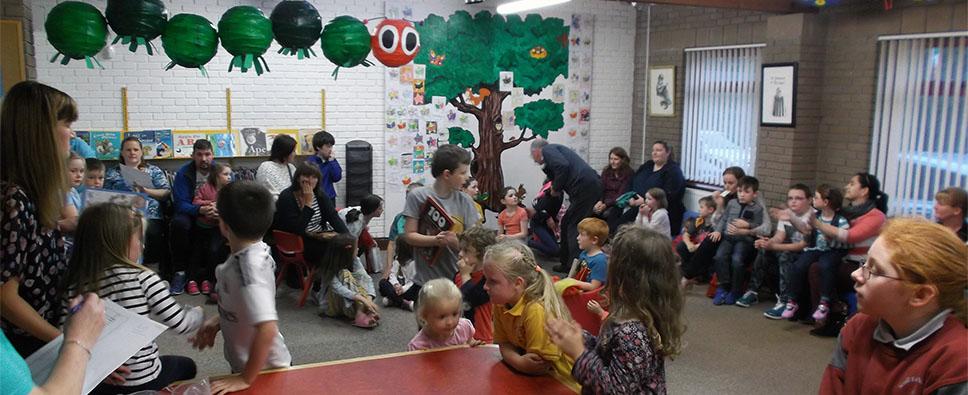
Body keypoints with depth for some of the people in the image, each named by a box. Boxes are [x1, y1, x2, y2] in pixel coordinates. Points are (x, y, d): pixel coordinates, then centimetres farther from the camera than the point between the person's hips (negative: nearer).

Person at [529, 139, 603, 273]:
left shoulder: (547, 150, 1)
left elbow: (563, 166, -19)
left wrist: (556, 188, -7)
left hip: (584, 185, -10)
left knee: (574, 227, -6)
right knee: (566, 224, 19)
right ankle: (566, 262, 28)